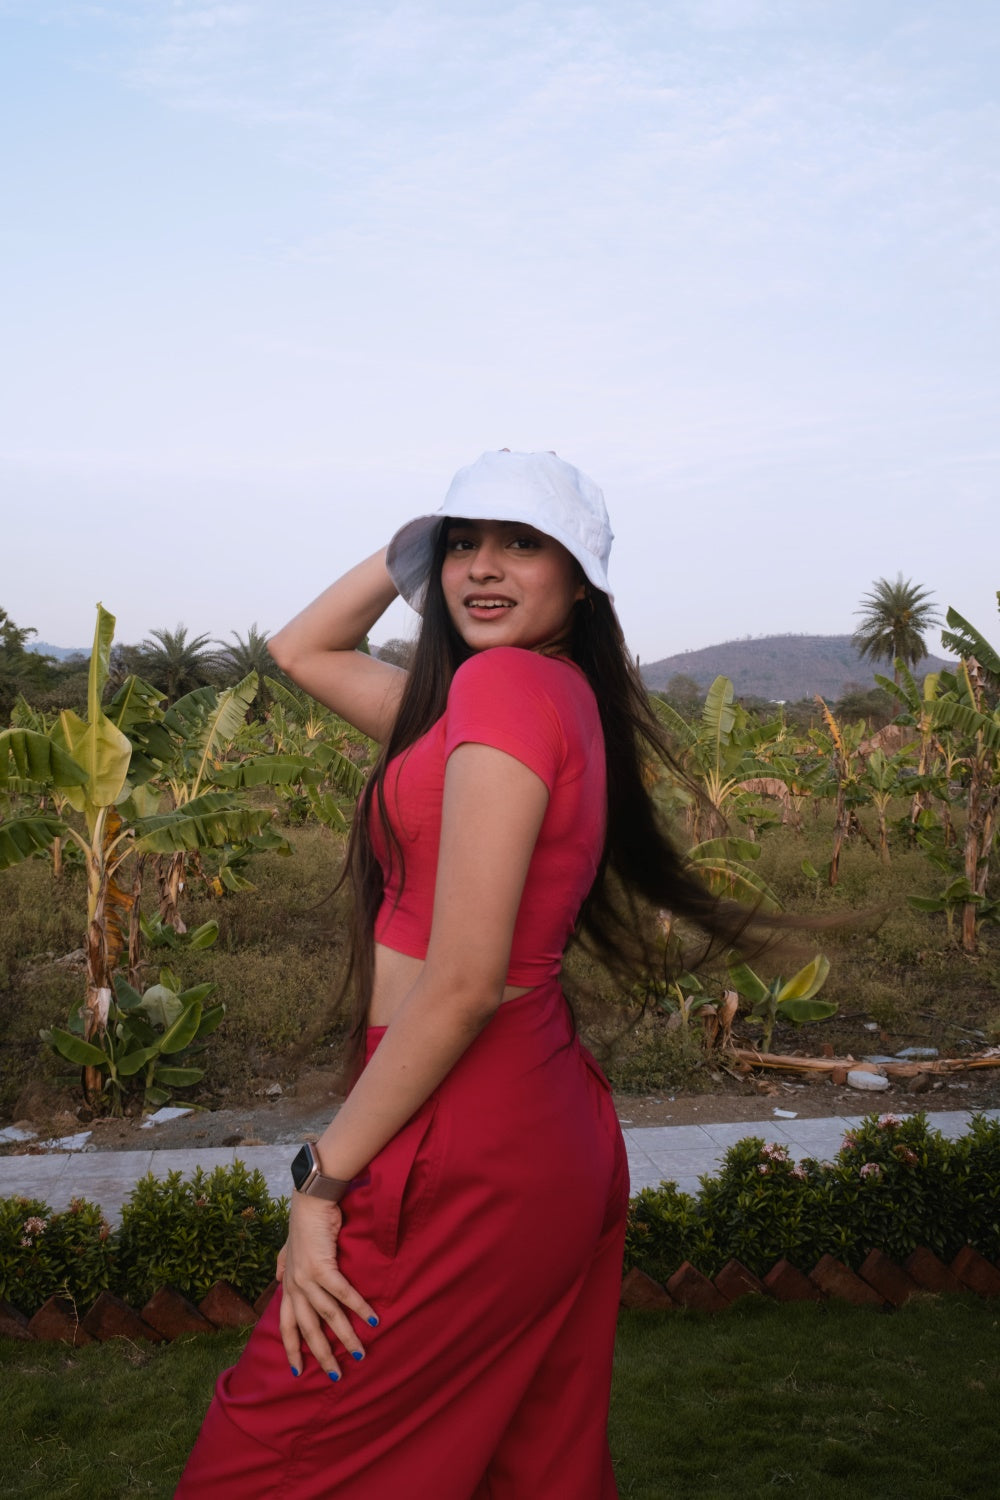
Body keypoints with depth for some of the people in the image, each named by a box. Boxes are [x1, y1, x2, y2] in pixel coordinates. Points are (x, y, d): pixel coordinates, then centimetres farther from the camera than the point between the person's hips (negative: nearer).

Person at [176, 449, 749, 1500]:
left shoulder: (508, 678, -15)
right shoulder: (565, 698, 11)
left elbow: (465, 979, -21)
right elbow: (301, 650, 23)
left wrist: (320, 1179, -15)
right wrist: (425, 544, 12)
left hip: (466, 1146, -9)